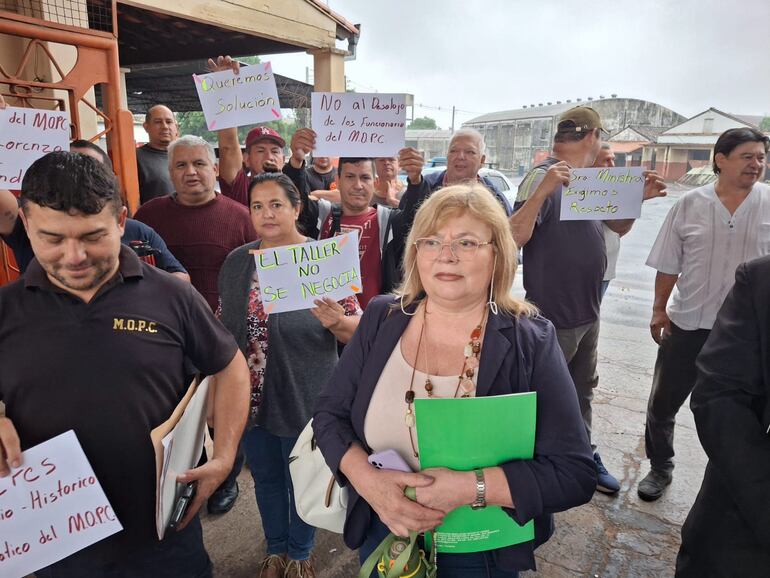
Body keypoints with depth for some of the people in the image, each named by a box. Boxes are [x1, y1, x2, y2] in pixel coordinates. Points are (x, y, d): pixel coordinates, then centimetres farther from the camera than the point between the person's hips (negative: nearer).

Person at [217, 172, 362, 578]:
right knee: (265, 477, 21)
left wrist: (337, 322, -32)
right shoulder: (236, 261, 1)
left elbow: (356, 330, -10)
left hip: (303, 397, -4)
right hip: (250, 396, 4)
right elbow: (221, 326, 11)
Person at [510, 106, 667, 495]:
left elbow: (619, 227, 20)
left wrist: (639, 197, 2)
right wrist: (542, 190, -40)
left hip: (588, 313, 9)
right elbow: (514, 239, -28)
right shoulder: (544, 178, -17)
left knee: (582, 392, 23)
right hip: (553, 317, -9)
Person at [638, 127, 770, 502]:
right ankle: (660, 468, 33)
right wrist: (659, 309, 2)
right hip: (687, 323, 1)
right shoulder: (689, 204, -3)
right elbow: (668, 263, 2)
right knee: (662, 403, 11)